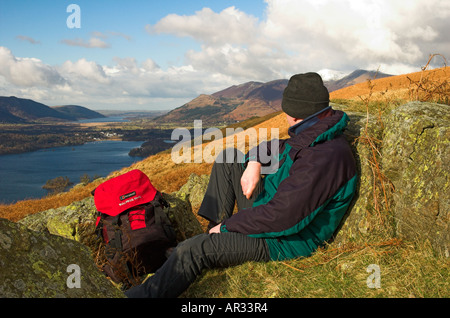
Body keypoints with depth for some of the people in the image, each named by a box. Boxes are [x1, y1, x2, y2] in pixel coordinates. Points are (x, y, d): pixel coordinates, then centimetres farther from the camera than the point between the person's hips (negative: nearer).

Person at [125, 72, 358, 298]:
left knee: (192, 251, -21)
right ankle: (213, 230, 11)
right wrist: (254, 163, -5)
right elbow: (276, 148, 18)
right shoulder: (314, 134, -2)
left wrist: (227, 226, -20)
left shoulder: (324, 159, -32)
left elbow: (281, 218, -33)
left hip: (285, 239, -10)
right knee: (228, 160, 12)